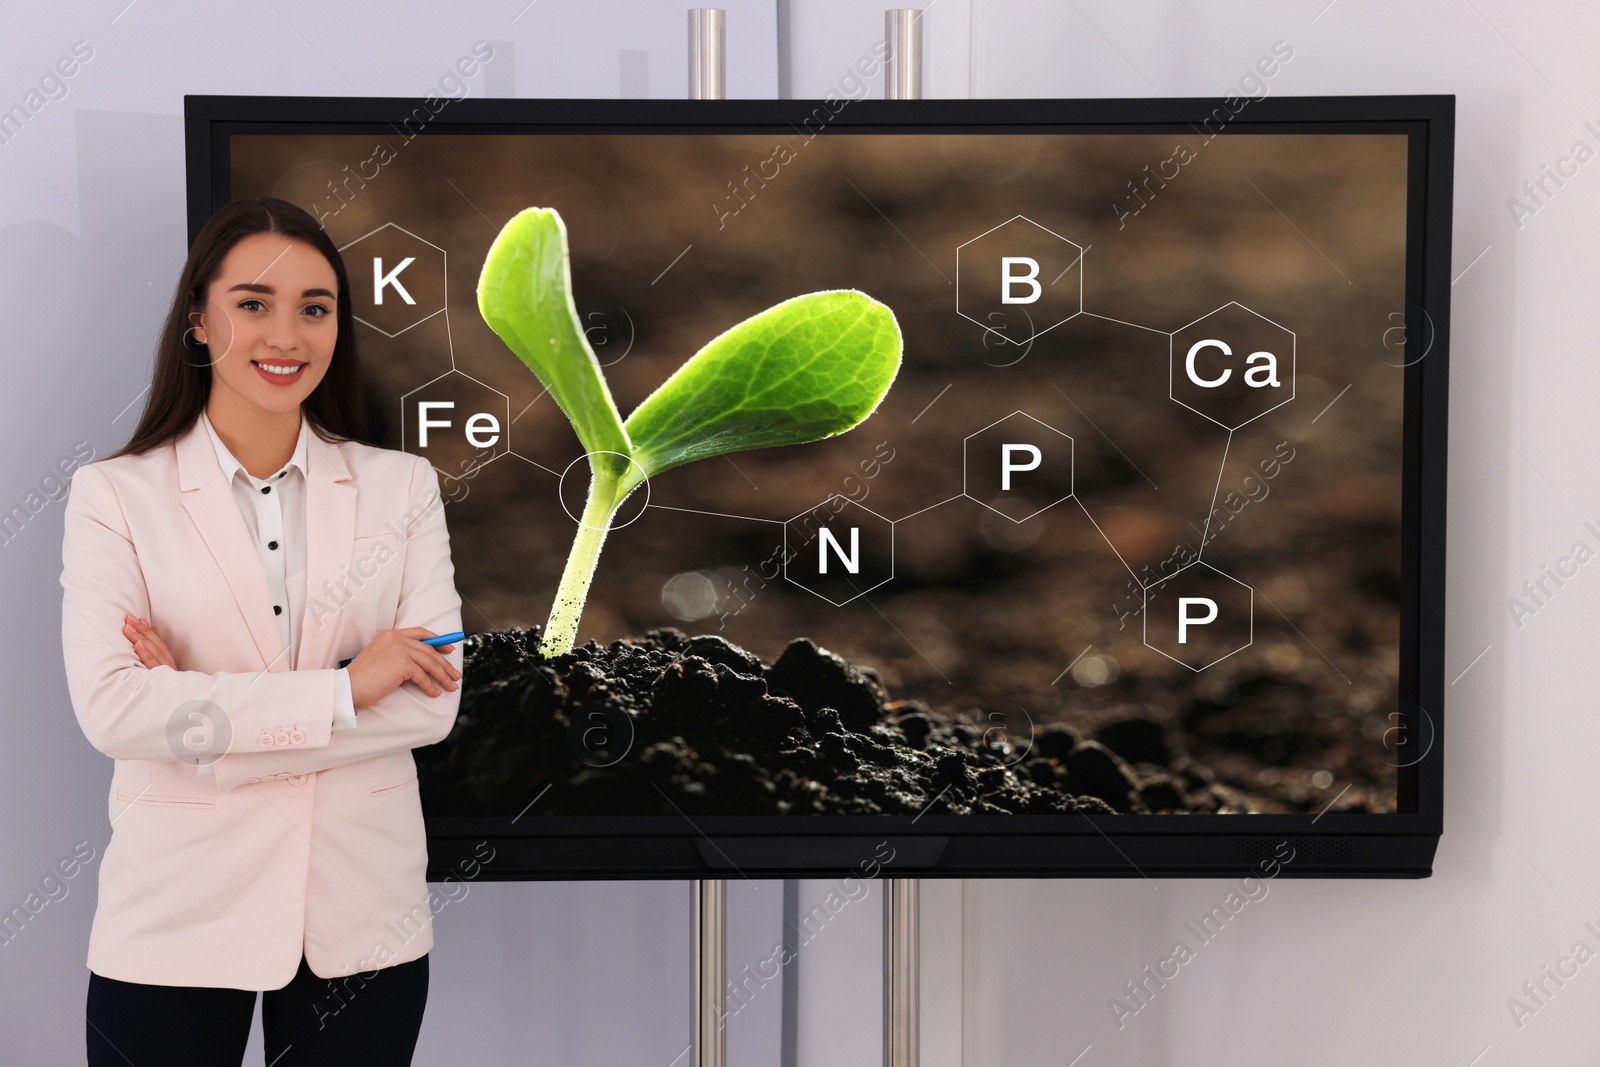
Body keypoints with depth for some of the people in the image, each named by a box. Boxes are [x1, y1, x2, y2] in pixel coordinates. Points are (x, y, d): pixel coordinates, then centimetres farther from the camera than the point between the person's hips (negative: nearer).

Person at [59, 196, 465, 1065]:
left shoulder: (402, 487, 3)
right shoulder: (115, 495, -1)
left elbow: (435, 699, -6)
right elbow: (107, 707, -14)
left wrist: (204, 716, -13)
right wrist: (343, 690, -15)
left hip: (359, 919, 2)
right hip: (175, 923, -1)